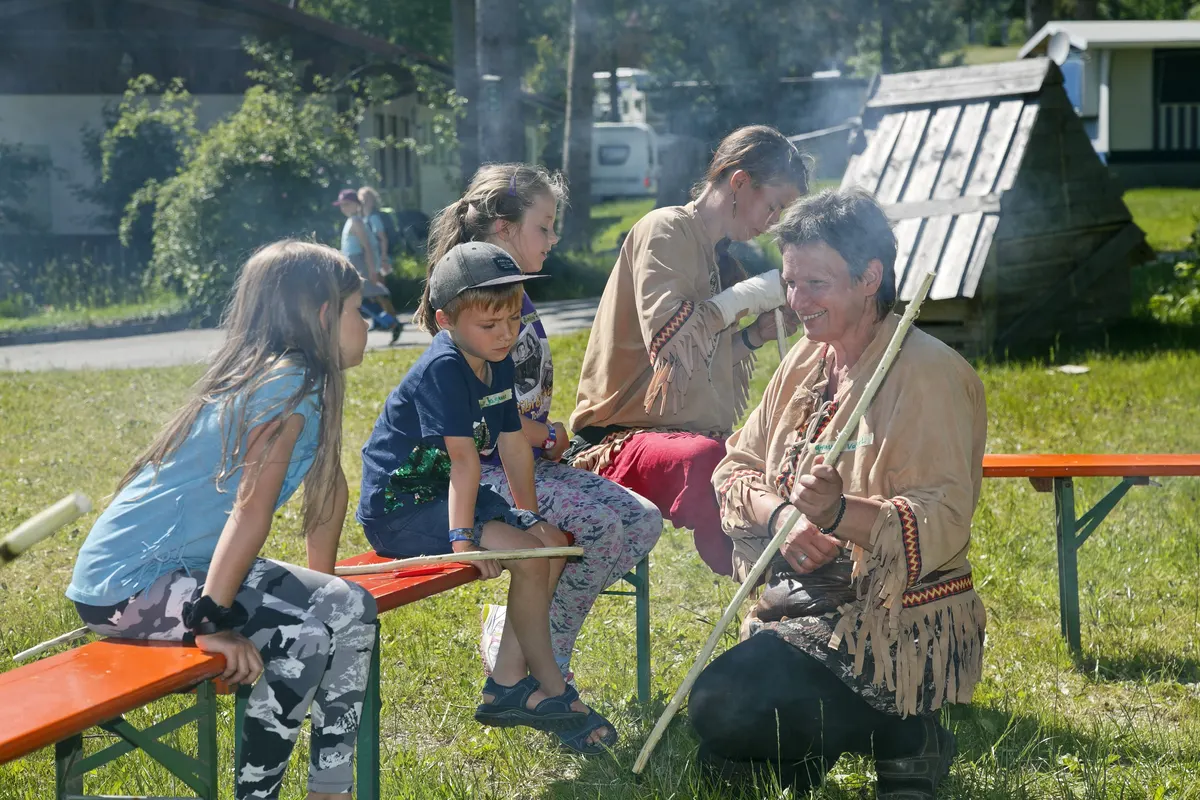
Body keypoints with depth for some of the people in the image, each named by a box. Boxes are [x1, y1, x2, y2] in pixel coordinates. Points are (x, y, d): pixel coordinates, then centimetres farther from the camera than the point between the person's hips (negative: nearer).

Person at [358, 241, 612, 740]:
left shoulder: (499, 364, 5)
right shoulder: (444, 368, -23)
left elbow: (514, 446, 9)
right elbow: (464, 459, -26)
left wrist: (529, 520, 10)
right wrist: (463, 536, -26)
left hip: (447, 493, 10)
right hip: (400, 507, -10)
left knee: (552, 543, 4)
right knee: (526, 558, -20)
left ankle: (507, 684, 3)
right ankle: (552, 690, -5)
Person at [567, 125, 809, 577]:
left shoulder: (722, 256, 20)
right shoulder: (666, 230, -6)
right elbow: (668, 335, -22)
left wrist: (754, 337, 4)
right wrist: (759, 291, -13)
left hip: (695, 431, 9)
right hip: (621, 438, -8)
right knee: (704, 459, -40)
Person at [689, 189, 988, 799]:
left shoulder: (928, 372, -15)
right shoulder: (806, 361, 10)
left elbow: (943, 523, -23)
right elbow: (736, 467, 7)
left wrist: (839, 512, -41)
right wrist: (781, 514, -16)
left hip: (899, 631, -8)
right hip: (805, 607, 8)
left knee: (723, 709, -23)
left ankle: (903, 737, -3)